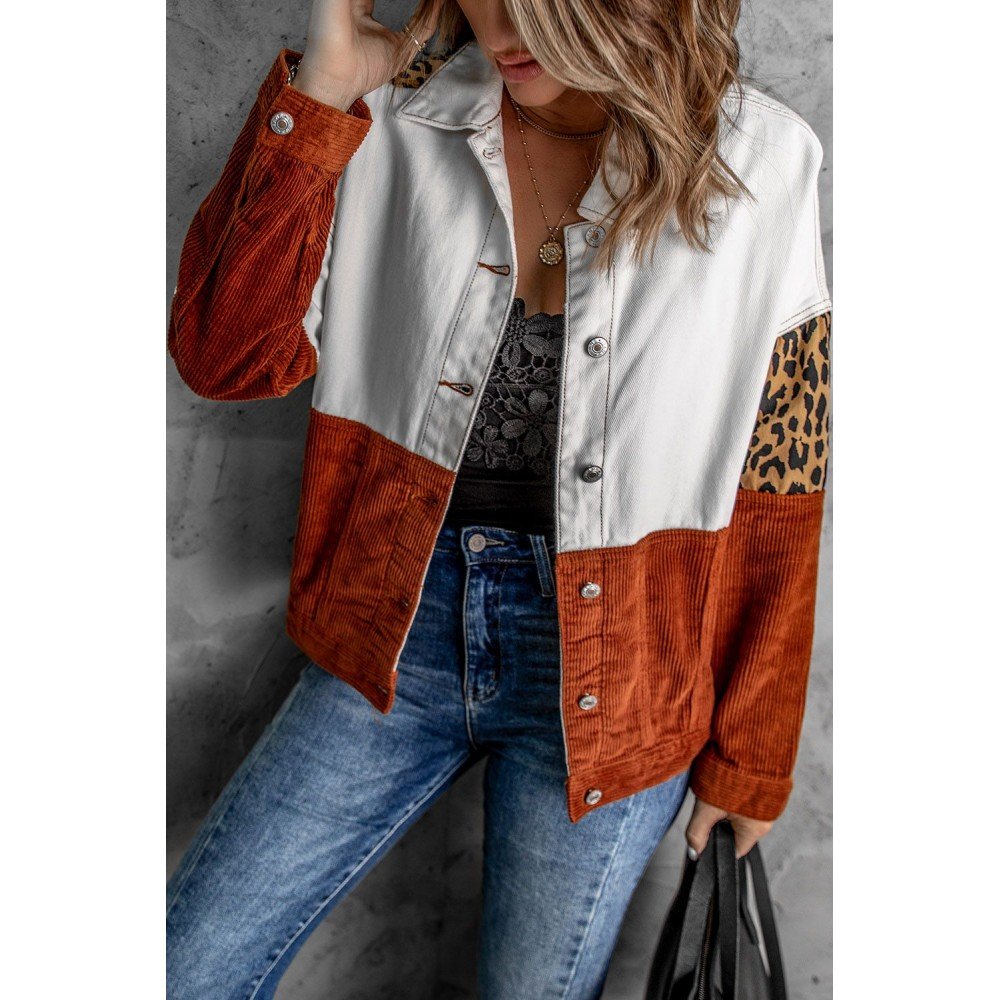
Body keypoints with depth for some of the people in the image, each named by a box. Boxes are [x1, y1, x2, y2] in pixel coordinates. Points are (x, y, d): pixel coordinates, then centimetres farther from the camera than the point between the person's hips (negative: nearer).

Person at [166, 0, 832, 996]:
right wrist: (316, 96, -17)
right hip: (402, 626, 2)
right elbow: (224, 353, -9)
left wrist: (748, 758, 3)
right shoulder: (399, 120, -3)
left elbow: (778, 500, -4)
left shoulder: (760, 170, -9)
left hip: (605, 672, -1)